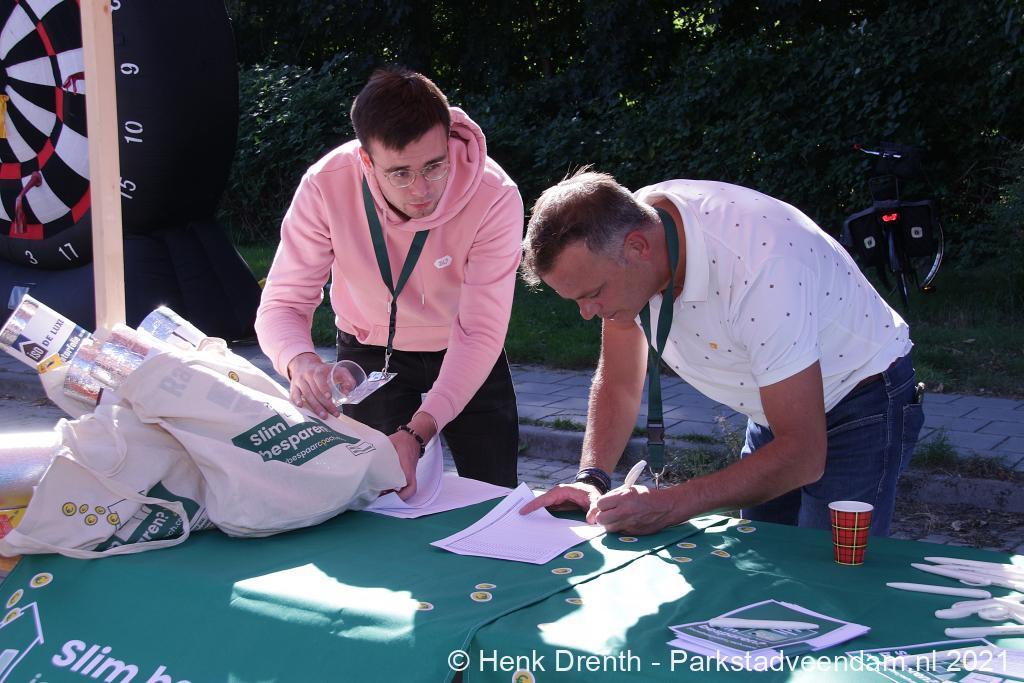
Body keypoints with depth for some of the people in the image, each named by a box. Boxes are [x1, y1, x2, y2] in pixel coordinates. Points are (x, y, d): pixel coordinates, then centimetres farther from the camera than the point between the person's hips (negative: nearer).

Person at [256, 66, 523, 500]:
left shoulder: (494, 197, -32)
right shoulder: (326, 187, -28)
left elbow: (480, 333, -31)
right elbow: (283, 303, -25)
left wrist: (419, 431, -44)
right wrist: (301, 361, -49)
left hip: (463, 353, 0)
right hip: (369, 352, 0)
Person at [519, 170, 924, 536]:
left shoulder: (758, 269, -37)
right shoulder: (613, 235, -16)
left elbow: (803, 455, -33)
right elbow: (618, 385, -2)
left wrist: (670, 506, -38)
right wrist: (591, 480, -18)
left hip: (860, 406, -6)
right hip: (777, 412, 6)